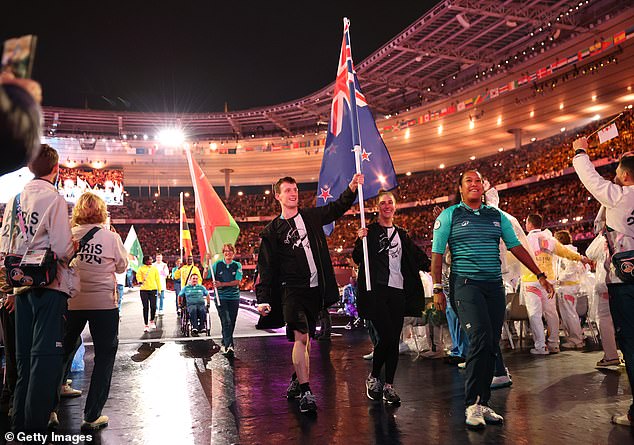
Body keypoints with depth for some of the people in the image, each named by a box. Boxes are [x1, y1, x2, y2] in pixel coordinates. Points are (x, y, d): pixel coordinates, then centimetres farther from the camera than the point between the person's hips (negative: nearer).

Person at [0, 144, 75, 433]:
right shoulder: (54, 198, -10)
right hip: (49, 283, -7)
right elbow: (63, 249, -16)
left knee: (24, 354, 14)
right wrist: (71, 249, 5)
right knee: (46, 354, -4)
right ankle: (36, 427, -2)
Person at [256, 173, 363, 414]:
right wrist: (263, 299, -8)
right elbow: (266, 268, 0)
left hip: (315, 288, 4)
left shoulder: (311, 216, 11)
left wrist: (352, 187, -2)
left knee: (306, 338, 13)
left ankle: (297, 380, 30)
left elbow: (338, 207, 16)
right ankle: (305, 392, -8)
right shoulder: (272, 231, 2)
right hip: (292, 289, -4)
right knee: (300, 337, -14)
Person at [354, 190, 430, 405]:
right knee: (387, 336, -12)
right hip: (377, 290, -5)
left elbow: (417, 258, 17)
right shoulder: (370, 231, 3)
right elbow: (358, 259, -2)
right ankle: (373, 377, 11)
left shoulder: (401, 234, 18)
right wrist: (360, 241, -21)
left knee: (394, 339, 4)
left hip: (398, 291, 5)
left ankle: (389, 385, 14)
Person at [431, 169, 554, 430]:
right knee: (481, 339, -20)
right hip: (465, 284, -5)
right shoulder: (449, 215, 3)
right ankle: (472, 405, -10)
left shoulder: (496, 216, 14)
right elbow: (437, 254, 0)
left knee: (491, 346, 5)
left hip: (495, 286, 5)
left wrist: (540, 275, 10)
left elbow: (516, 247, 16)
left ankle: (482, 404, 16)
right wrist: (437, 289, -6)